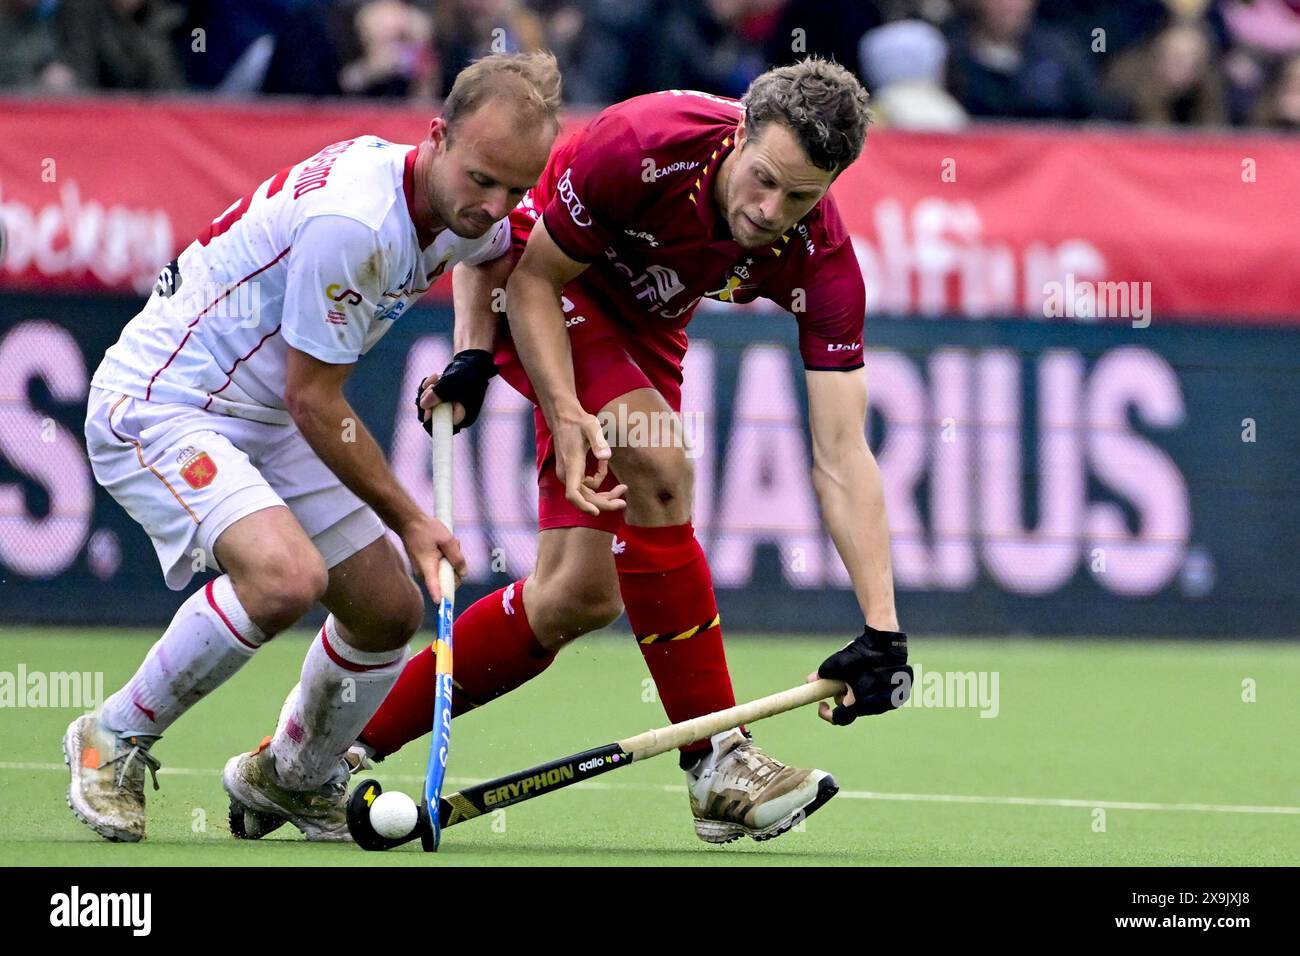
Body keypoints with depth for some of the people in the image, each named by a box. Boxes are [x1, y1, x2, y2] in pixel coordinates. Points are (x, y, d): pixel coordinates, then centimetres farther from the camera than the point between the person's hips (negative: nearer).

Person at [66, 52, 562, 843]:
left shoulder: (462, 214, -3)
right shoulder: (352, 220, -31)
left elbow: (493, 251, 27)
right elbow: (315, 401, -22)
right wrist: (409, 520, -13)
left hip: (269, 423, 9)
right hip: (156, 407, -9)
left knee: (391, 609, 7)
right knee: (286, 574, -31)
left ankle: (291, 778, 34)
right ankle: (115, 740, -10)